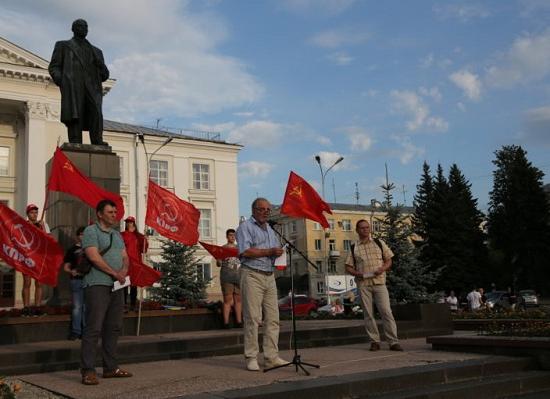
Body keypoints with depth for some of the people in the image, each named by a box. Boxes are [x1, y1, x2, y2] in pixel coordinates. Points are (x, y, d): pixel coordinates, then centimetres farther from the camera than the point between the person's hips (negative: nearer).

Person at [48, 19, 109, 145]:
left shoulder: (95, 51, 32)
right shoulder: (63, 46, 25)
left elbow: (104, 74, 27)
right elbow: (54, 67, 14)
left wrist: (103, 71, 4)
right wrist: (60, 80, -5)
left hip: (92, 87, 2)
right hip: (72, 85, -2)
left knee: (95, 111, -20)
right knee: (75, 115, -17)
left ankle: (97, 142, -30)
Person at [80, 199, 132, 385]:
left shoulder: (117, 234, 21)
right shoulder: (91, 231, -3)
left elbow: (125, 256, 16)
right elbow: (94, 257, -14)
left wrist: (124, 270, -6)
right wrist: (114, 273, -12)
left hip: (116, 286, 8)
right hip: (97, 284, -8)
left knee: (113, 328, 10)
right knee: (93, 328, -9)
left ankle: (110, 367, 18)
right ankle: (88, 371, -5)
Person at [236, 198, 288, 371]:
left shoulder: (270, 229, 23)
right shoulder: (245, 227, -1)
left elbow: (276, 251, 26)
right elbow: (245, 251, -14)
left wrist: (278, 252, 2)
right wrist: (269, 251, -11)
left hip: (269, 276, 7)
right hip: (252, 275, -7)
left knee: (273, 318, 3)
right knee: (252, 318, -6)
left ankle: (272, 357, 7)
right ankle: (251, 358, 0)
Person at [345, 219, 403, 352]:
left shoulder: (379, 243, 12)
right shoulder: (353, 248, 9)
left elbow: (388, 260, 13)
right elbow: (348, 267, 10)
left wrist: (382, 269, -8)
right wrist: (357, 273, -10)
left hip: (379, 282, 0)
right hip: (363, 283, 1)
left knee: (386, 311, -7)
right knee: (368, 313, 2)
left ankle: (393, 342, -4)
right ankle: (374, 341, 10)